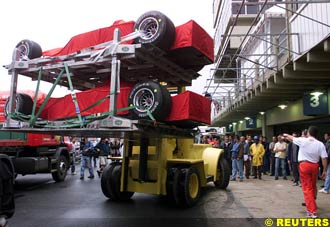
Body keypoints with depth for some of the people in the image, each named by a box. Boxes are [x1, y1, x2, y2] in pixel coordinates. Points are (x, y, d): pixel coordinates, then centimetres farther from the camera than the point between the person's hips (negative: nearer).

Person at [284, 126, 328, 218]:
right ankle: (312, 203, 40)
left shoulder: (302, 140, -8)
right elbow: (324, 158, -5)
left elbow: (292, 138, 10)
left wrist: (286, 135, 31)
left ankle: (312, 211, -5)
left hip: (304, 165, -3)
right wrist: (324, 170, 3)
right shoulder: (320, 144, -3)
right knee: (313, 187, 21)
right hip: (315, 165, 3)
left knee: (307, 188, -1)